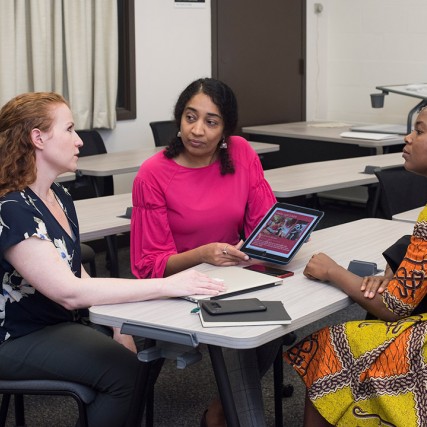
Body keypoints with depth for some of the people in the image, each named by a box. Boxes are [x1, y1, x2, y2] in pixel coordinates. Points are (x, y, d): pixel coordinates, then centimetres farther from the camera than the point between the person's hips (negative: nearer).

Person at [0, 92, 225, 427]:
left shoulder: (59, 197, 7)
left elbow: (77, 275, 10)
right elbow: (70, 292, -32)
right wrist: (167, 285, -33)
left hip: (64, 322, 8)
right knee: (125, 372, -22)